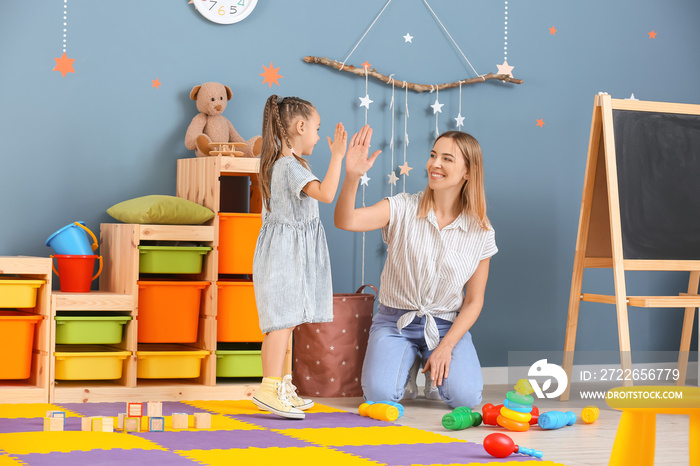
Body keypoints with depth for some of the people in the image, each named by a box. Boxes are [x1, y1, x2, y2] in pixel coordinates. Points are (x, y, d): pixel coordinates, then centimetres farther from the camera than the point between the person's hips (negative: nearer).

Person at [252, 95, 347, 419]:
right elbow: (326, 194, -30)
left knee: (280, 321, 13)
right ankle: (270, 388, -15)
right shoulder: (291, 167, -18)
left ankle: (274, 388, 19)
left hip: (285, 252, 11)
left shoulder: (279, 162, 15)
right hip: (285, 252, -11)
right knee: (283, 319, -12)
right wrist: (337, 156, -25)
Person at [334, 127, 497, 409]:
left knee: (465, 396, -24)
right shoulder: (403, 209, -7)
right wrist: (352, 176, -41)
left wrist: (446, 346, -12)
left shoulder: (481, 232, -3)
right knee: (380, 393, -25)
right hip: (395, 321, -1)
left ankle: (435, 366, 14)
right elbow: (346, 221, -23)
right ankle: (403, 362, 14)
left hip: (447, 325, 1)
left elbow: (474, 300, 1)